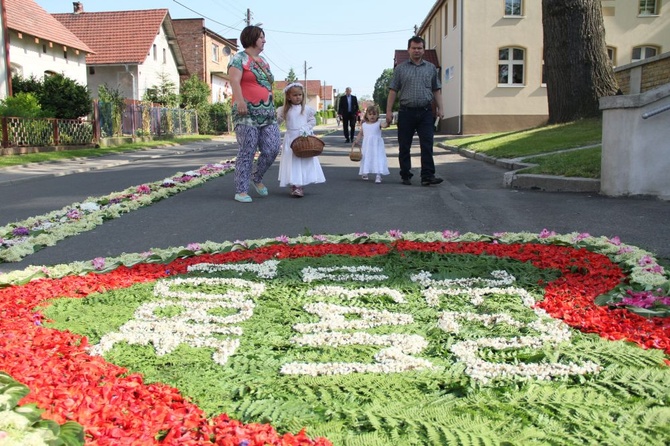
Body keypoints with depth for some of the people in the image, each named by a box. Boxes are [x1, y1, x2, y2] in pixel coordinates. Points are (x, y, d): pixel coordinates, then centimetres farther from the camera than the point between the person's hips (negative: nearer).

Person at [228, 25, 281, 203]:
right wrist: (240, 100, -32)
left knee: (272, 149, -1)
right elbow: (235, 81, -17)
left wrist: (272, 108, 24)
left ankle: (256, 178, 23)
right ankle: (241, 191, 2)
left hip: (267, 113, 7)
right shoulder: (239, 59, -2)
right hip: (247, 113, -7)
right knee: (247, 153, -6)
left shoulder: (264, 61, 21)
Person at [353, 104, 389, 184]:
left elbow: (384, 125, -20)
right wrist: (357, 140, 1)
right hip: (367, 146, 3)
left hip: (377, 145, -3)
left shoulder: (378, 123, -1)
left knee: (378, 159, -13)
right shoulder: (364, 124, 8)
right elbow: (361, 133, 14)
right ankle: (365, 173, 32)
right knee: (366, 159, 14)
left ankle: (378, 175, -17)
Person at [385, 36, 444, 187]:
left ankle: (427, 176, -9)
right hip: (406, 112, -1)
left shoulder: (431, 68, 13)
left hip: (425, 112, 1)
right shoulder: (400, 68, 7)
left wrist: (440, 108, 4)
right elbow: (393, 91, 4)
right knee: (404, 147, 4)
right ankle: (406, 176, 14)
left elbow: (436, 90, 14)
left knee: (427, 145, -8)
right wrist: (389, 111, -3)